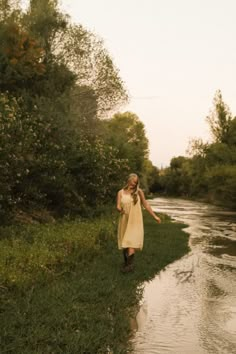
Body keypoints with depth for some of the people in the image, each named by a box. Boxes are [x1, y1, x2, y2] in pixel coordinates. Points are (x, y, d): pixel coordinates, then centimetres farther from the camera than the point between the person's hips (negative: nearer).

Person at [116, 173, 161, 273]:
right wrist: (121, 210, -25)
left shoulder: (139, 192, 0)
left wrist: (155, 216, 7)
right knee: (124, 242, 9)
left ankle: (130, 264, -16)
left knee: (131, 241, -13)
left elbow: (145, 205, 6)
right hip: (124, 220, 2)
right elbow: (118, 206, -2)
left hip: (135, 221, -2)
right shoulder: (121, 192, 2)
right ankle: (126, 262, 24)